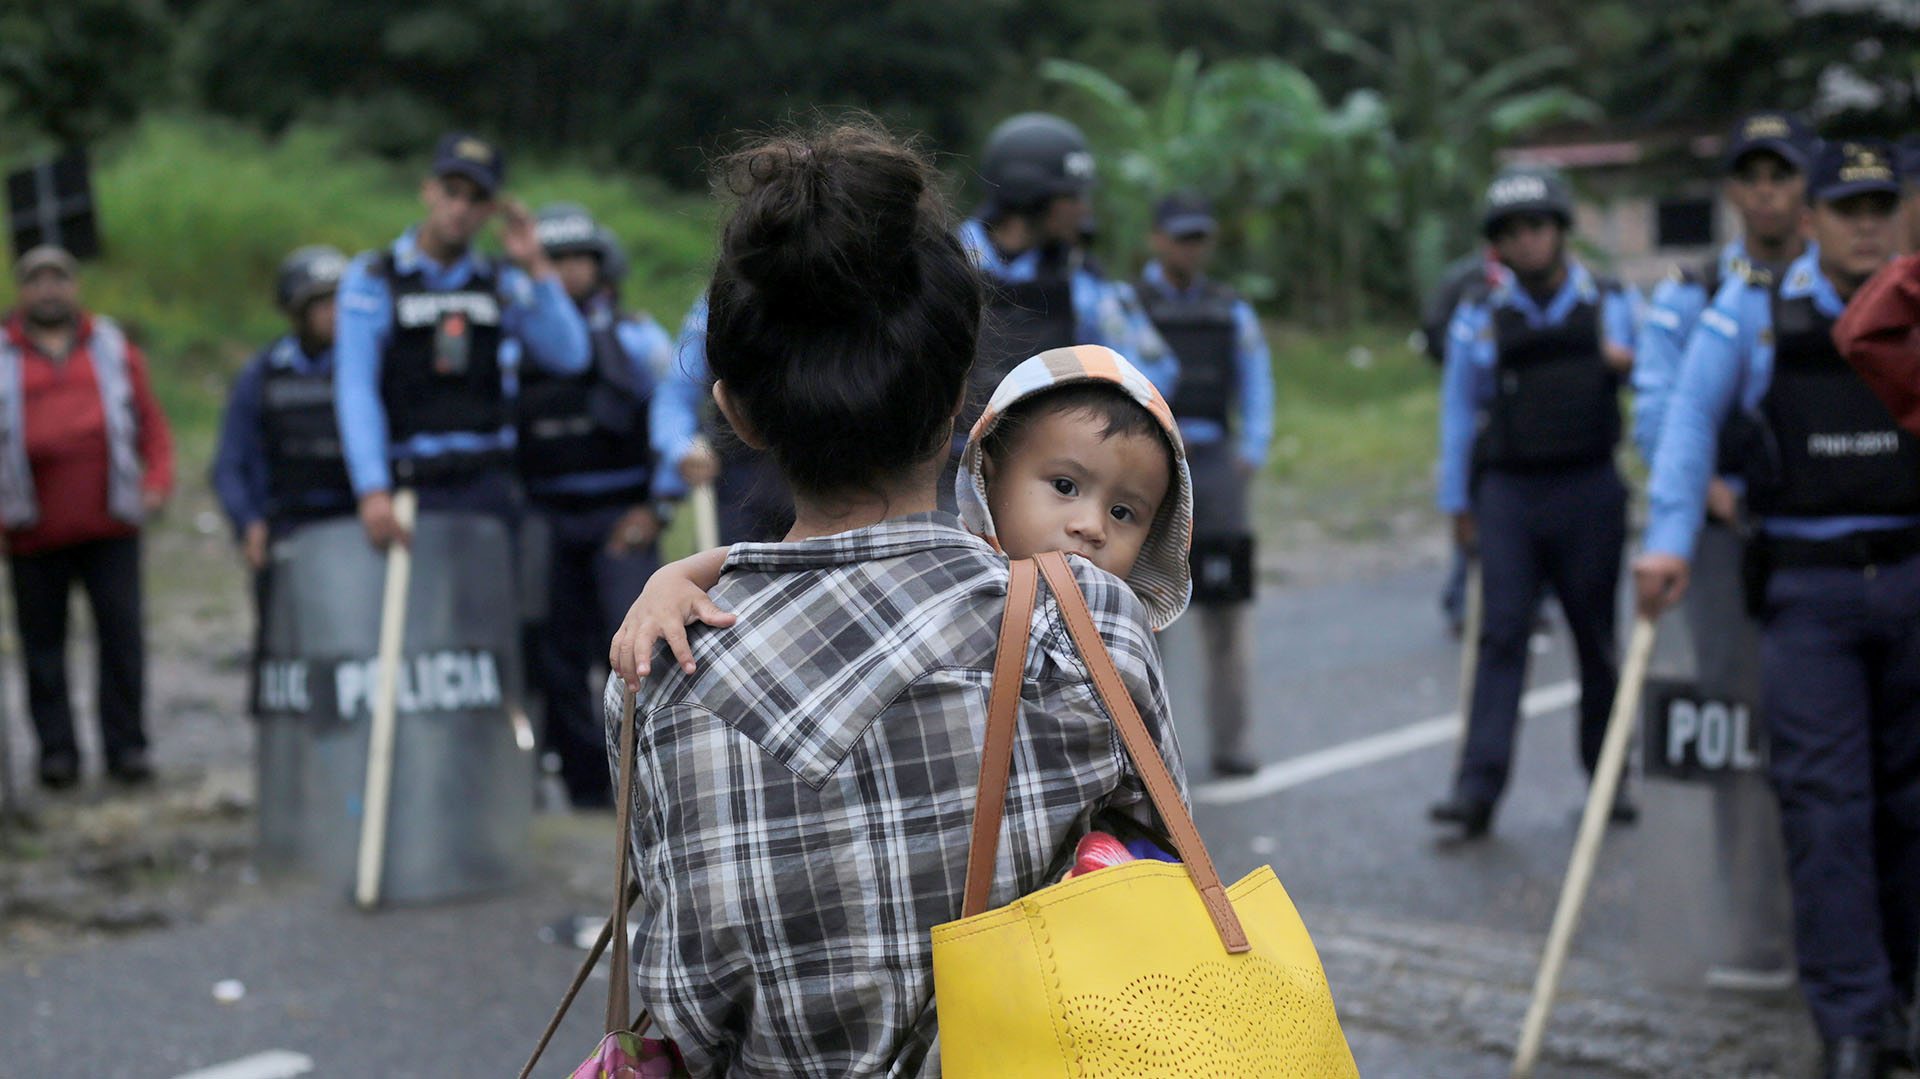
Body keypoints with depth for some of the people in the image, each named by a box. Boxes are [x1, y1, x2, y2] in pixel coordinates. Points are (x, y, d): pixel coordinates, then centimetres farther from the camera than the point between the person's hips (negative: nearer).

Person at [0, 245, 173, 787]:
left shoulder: (114, 349, 15)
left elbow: (151, 422, 15)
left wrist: (157, 480, 0)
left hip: (110, 524, 1)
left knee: (122, 632, -3)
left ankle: (126, 745, 5)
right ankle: (57, 749, 9)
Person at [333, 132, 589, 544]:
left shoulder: (501, 284, 11)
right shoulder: (372, 278, 0)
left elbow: (571, 357, -1)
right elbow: (355, 390, -8)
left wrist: (535, 266, -7)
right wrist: (373, 491, -19)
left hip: (487, 483, 4)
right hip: (409, 488, -3)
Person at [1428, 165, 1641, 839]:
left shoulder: (1611, 307, 7)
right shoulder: (1481, 320, 5)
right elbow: (1459, 412, 11)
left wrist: (1630, 363, -7)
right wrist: (1456, 501, 12)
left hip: (1590, 492, 1)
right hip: (1509, 495, -1)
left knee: (1597, 639, 8)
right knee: (1502, 636, -9)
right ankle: (1478, 788, -13)